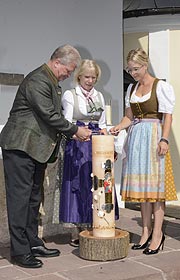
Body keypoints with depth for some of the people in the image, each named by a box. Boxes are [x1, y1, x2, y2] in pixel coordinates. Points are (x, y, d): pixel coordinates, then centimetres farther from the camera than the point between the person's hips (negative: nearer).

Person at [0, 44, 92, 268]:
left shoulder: (51, 83, 17)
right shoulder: (37, 81, -16)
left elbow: (54, 116, 21)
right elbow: (49, 115, -21)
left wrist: (72, 133, 8)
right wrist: (75, 130, -12)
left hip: (37, 149, 11)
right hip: (21, 148, -10)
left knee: (34, 197, 14)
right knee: (20, 197, -6)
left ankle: (33, 243, 24)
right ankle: (19, 251, -1)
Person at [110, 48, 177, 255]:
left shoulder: (161, 86, -3)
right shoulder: (131, 89, 16)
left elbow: (167, 116, -7)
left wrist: (164, 140, -16)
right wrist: (118, 127, -1)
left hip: (153, 136, -6)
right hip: (135, 137, 6)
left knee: (155, 185, -6)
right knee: (140, 185, 6)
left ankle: (157, 233, -1)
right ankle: (146, 231, 13)